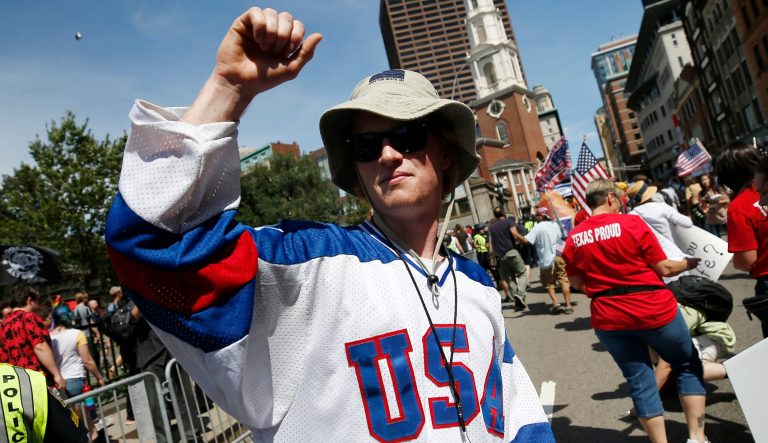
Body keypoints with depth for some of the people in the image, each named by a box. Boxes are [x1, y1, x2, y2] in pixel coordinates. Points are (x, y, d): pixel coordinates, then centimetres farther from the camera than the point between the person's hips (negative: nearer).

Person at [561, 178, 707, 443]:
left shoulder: (573, 238, 1)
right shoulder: (631, 223, -10)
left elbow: (578, 283, 8)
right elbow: (663, 268, -7)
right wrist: (689, 264, 12)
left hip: (608, 318, 3)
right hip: (653, 309, -3)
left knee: (640, 383, 13)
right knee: (688, 367, 19)